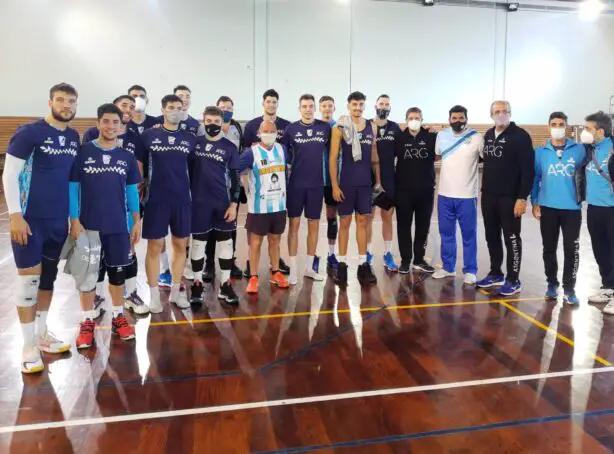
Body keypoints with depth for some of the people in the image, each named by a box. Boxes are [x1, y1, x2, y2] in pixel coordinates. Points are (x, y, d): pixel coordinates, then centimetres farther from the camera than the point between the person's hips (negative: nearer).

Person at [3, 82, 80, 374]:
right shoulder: (29, 133, -10)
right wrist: (15, 215, -16)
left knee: (48, 277, 14)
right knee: (29, 278, -1)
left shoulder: (74, 137, 7)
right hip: (29, 218, -6)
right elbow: (9, 175, -10)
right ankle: (29, 345, 11)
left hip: (59, 220, 6)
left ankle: (42, 335, 28)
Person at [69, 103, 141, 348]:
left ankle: (118, 317, 26)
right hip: (88, 225, -2)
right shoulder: (83, 152, -4)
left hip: (119, 226, 2)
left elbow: (132, 191, 9)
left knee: (118, 271, 11)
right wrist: (74, 220, -9)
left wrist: (137, 221, 4)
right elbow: (73, 188, -3)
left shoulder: (127, 157, 5)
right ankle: (87, 321, 20)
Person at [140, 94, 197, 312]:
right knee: (154, 246, 2)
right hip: (156, 199, -2)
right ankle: (154, 295, 14)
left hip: (182, 199, 3)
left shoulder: (190, 138, 6)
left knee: (181, 245, 9)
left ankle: (176, 291, 23)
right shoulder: (149, 135, 0)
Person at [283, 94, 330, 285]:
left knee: (314, 225, 8)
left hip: (317, 184, 2)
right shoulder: (291, 129, -1)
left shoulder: (325, 128, 2)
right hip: (296, 184, -1)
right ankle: (293, 270, 10)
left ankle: (309, 267, 21)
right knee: (294, 225, 2)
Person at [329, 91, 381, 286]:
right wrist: (334, 185, -11)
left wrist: (378, 180, 11)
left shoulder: (372, 127, 7)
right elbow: (333, 158, -6)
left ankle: (363, 265, 12)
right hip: (346, 183, -3)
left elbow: (374, 155, 15)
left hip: (365, 183, 4)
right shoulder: (340, 127, -5)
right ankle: (342, 265, 11)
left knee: (363, 221, 7)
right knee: (345, 222, 3)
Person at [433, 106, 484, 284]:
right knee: (446, 233, 12)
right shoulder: (441, 136, 4)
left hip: (467, 196, -3)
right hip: (444, 194, 4)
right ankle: (448, 267, 25)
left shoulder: (476, 138, -7)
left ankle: (470, 271, 15)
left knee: (469, 235, 4)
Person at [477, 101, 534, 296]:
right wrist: (484, 190, 12)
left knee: (511, 239, 1)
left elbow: (528, 169, -13)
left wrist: (522, 197, -17)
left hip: (510, 198, -6)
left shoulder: (520, 136, -9)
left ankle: (513, 280, 10)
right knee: (492, 237, 13)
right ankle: (496, 274, 26)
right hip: (488, 196, 6)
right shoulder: (488, 135, 12)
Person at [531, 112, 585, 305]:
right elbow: (535, 178, 5)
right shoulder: (540, 152, 3)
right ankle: (552, 284, 24)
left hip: (571, 208, -1)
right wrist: (534, 202, 1)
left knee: (571, 250, 1)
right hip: (548, 208, 1)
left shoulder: (579, 150, 1)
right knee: (549, 249, 9)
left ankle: (569, 288, 12)